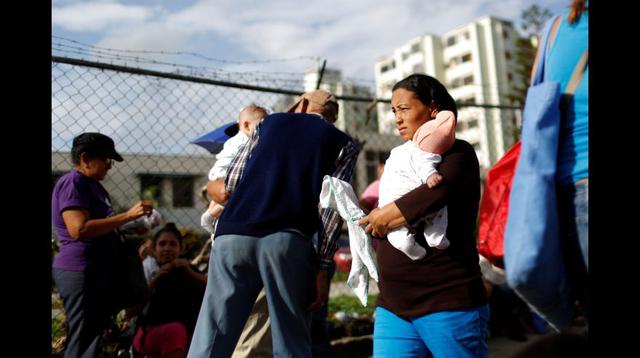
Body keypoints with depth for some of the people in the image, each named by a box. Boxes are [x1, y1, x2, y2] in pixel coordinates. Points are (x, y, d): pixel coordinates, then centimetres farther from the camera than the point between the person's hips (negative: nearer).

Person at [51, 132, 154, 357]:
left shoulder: (92, 185, 18)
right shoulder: (73, 182, -11)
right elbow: (79, 229, -25)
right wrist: (128, 215, -24)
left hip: (99, 271, 10)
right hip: (80, 272, -10)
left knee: (94, 338, 13)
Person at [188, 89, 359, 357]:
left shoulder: (269, 121, 23)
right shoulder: (344, 145, 17)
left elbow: (230, 187, 18)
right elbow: (331, 207, 2)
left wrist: (213, 187, 40)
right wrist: (323, 266, 2)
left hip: (233, 233, 2)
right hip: (288, 240, -1)